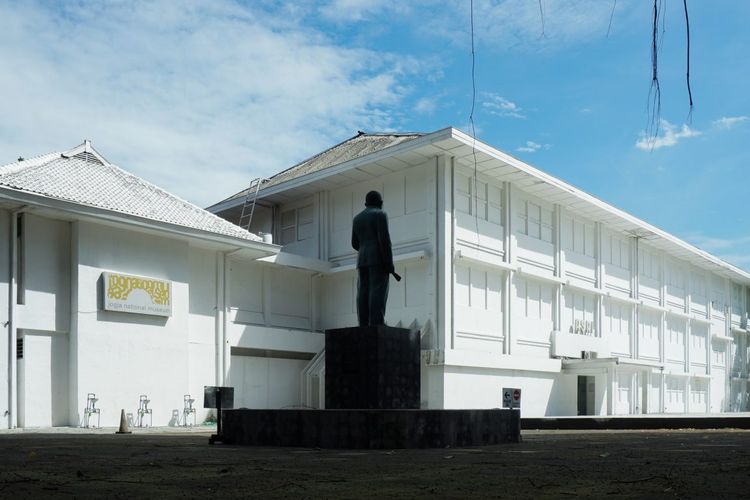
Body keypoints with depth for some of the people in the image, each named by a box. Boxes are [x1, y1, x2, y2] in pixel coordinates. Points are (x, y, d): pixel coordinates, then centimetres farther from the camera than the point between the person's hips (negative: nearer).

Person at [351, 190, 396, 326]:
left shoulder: (357, 218, 17)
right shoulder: (380, 215, -3)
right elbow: (384, 240, -13)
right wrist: (389, 264, -13)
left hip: (362, 261, 6)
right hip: (378, 260, -6)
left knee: (364, 294, 1)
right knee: (378, 293, -12)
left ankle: (364, 328, -7)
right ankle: (376, 326, -21)